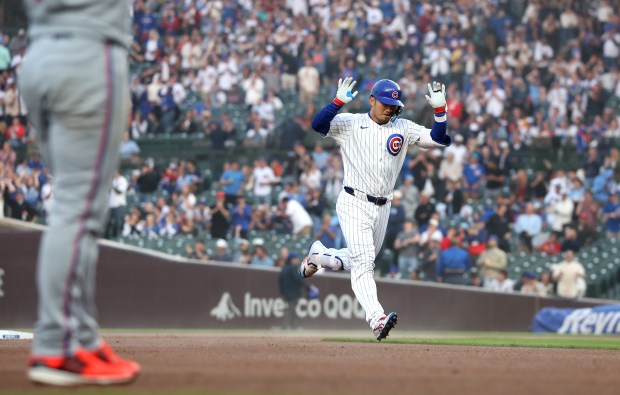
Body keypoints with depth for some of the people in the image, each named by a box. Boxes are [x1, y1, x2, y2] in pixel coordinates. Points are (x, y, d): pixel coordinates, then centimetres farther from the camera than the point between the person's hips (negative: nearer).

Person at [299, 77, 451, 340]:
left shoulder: (403, 129, 7)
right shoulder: (349, 124, -3)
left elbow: (438, 139, 0)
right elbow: (318, 124, -19)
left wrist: (439, 109, -13)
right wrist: (339, 101, -31)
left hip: (382, 208, 6)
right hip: (354, 204, -6)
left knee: (363, 262, 18)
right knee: (363, 261, -19)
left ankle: (317, 256, 43)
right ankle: (377, 319, -31)